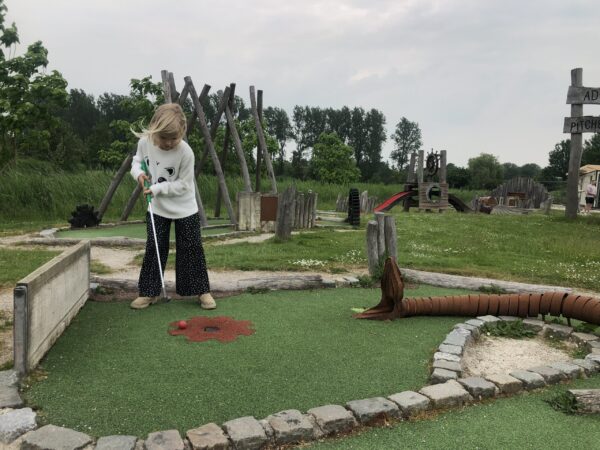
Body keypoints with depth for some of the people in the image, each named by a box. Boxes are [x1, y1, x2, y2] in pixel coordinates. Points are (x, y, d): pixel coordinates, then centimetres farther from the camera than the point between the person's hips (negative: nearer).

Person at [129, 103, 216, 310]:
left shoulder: (185, 152, -23)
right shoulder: (144, 142, -12)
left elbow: (183, 184, -18)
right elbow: (137, 160, 9)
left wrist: (158, 188, -24)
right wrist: (139, 173, -12)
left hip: (185, 209, -3)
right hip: (157, 208, 3)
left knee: (192, 249, 3)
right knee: (154, 249, 7)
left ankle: (202, 290, 16)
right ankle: (149, 292, 19)